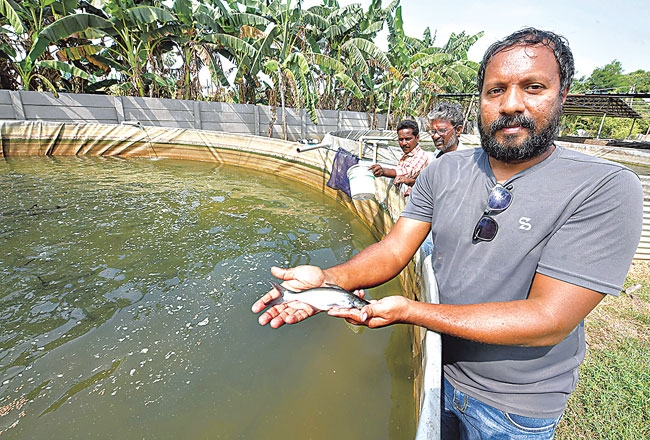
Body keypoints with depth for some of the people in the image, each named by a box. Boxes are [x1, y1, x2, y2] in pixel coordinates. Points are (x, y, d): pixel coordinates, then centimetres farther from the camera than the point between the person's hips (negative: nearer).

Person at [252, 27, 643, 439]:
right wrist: (328, 279, -30)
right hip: (437, 370, 4)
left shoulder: (605, 188, -21)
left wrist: (408, 310, -32)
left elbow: (548, 320, -27)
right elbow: (395, 249, -11)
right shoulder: (445, 171, -8)